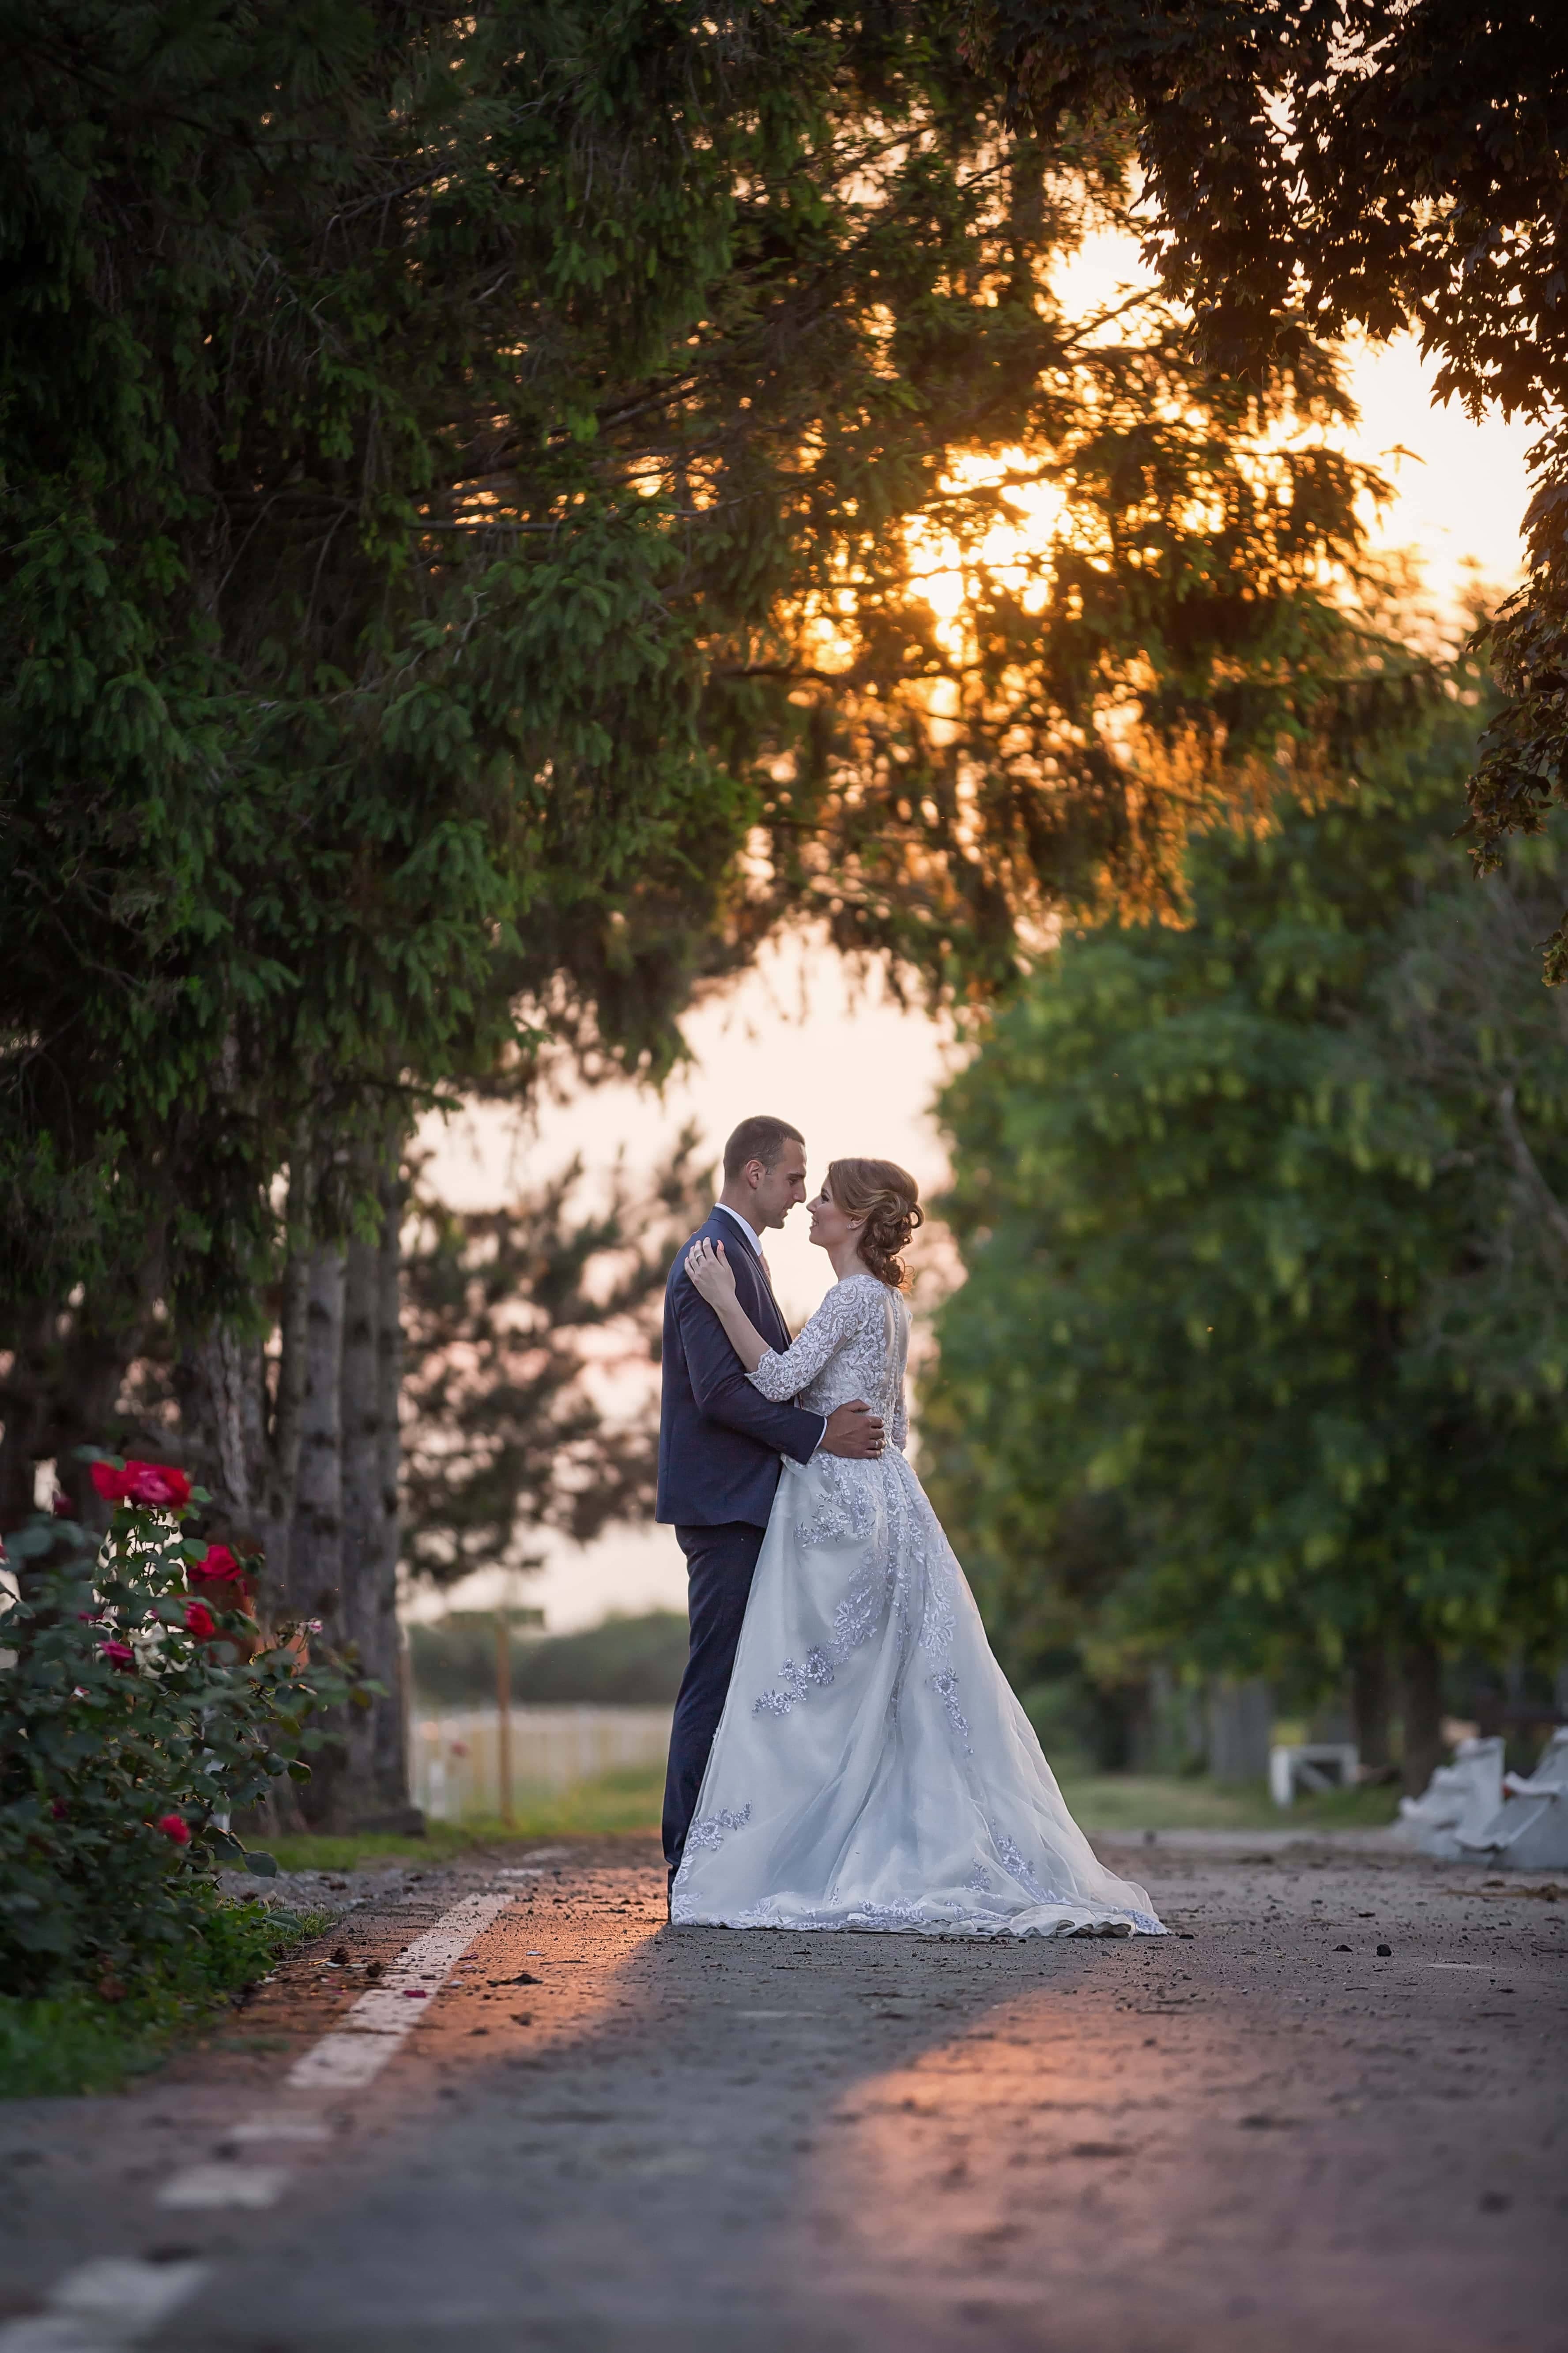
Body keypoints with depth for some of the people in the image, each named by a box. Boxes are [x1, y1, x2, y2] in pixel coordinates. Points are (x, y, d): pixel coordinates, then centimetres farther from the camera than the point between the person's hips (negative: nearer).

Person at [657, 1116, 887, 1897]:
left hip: (738, 1506, 10)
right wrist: (819, 1435, -17)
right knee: (717, 1684, -8)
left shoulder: (736, 1254, 20)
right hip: (724, 1505, -10)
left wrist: (828, 1423, 9)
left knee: (733, 1685, 10)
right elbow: (719, 1390, -21)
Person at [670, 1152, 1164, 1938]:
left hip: (838, 1504, -10)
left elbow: (779, 1380, -22)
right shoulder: (888, 1303, 16)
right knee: (907, 1697, 7)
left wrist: (726, 1301, -19)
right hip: (883, 1498, 10)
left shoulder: (855, 1296, -12)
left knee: (803, 1693, -6)